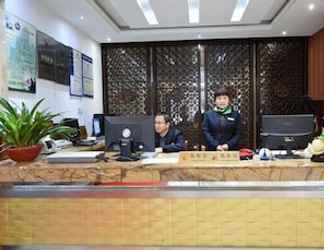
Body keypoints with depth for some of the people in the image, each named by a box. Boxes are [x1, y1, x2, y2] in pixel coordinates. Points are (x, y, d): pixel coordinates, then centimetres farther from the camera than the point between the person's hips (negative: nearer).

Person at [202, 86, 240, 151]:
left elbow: (237, 133, 3)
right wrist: (216, 145, -11)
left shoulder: (235, 115, 8)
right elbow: (205, 132, 0)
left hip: (231, 150, 0)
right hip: (212, 150, 0)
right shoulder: (208, 114, 7)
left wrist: (229, 145, -12)